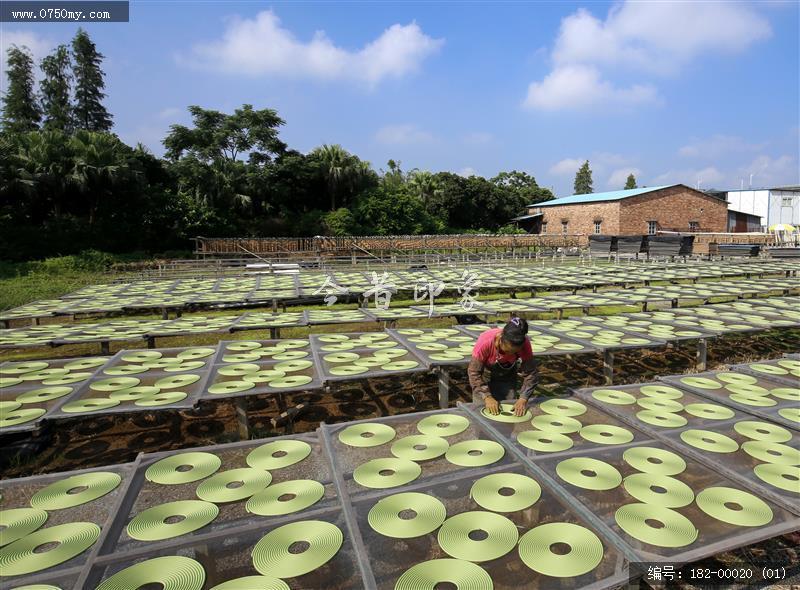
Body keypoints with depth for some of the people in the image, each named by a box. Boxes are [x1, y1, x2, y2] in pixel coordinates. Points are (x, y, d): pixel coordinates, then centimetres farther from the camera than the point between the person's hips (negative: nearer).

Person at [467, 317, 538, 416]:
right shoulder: (485, 341, -37)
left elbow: (530, 373, -22)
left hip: (507, 376, 2)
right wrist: (487, 397, -36)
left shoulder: (524, 344, -30)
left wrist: (523, 399, -32)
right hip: (484, 376, -2)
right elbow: (474, 372, -30)